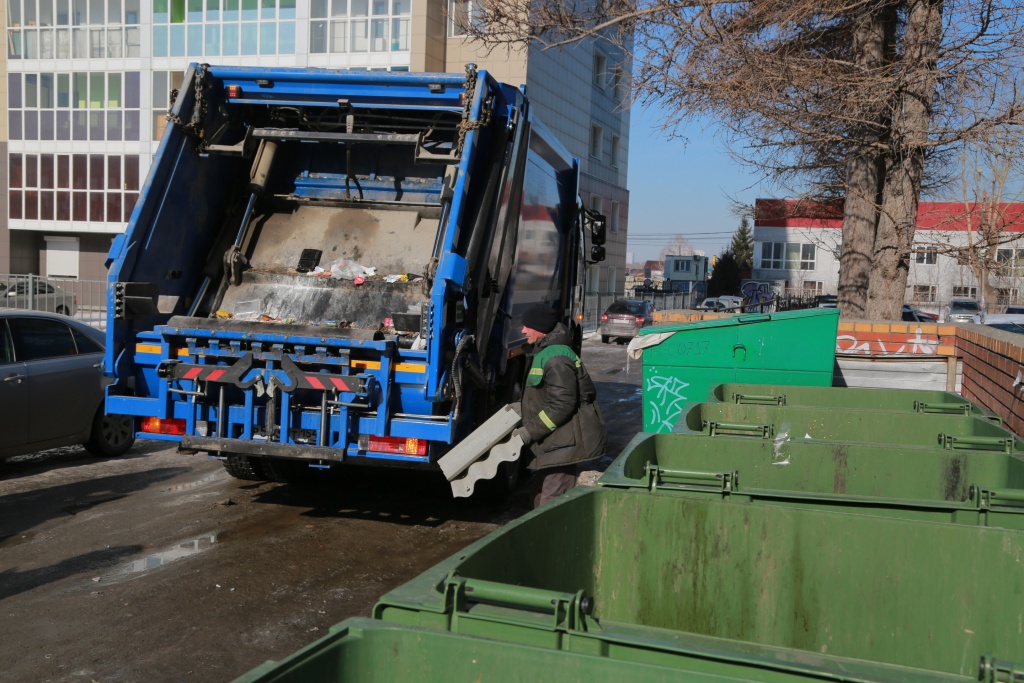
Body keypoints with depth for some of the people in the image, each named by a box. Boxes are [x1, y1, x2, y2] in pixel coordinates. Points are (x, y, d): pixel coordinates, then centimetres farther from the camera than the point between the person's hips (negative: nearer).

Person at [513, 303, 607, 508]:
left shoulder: (556, 358, -19)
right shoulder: (546, 352, 15)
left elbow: (561, 405, -23)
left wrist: (529, 431, -19)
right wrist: (521, 409, 19)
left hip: (563, 444, -11)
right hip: (554, 443, 11)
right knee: (540, 495, 19)